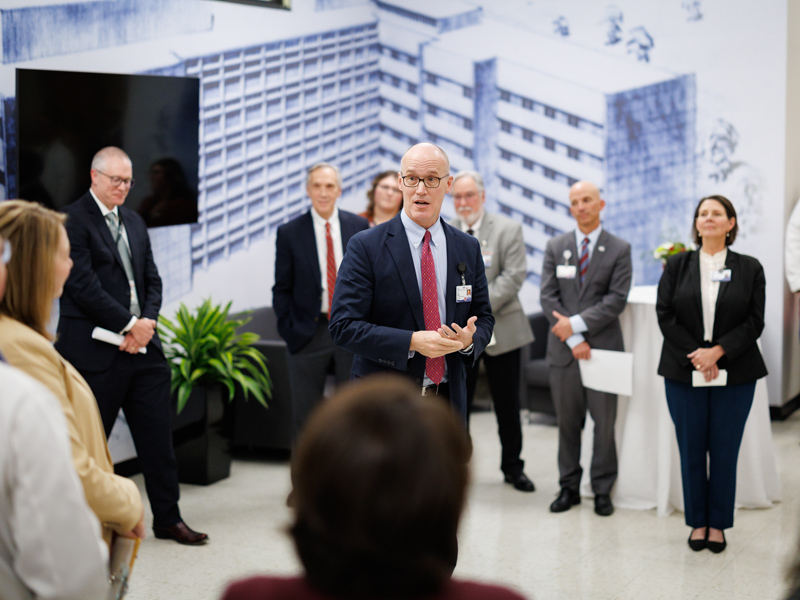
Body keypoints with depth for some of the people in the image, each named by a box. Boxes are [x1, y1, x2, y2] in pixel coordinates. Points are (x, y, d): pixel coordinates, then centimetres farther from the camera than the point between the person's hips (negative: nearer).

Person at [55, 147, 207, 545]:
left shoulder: (133, 222, 17)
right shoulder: (73, 220, -7)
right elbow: (84, 286, -15)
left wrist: (146, 322, -3)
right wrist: (129, 325, -13)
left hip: (142, 346, 7)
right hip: (95, 351, -7)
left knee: (158, 437, 8)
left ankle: (168, 519, 17)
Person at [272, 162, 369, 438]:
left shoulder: (359, 226, 3)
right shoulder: (289, 233, -1)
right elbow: (282, 289, 2)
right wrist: (290, 330, -5)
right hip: (309, 333, -1)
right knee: (306, 415, 6)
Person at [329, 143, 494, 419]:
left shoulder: (468, 248, 7)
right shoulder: (366, 247, -7)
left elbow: (484, 317, 12)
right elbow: (343, 326, -13)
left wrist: (469, 340, -12)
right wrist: (412, 342, -22)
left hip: (448, 398, 4)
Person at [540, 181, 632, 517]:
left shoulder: (619, 249, 2)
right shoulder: (555, 247, 8)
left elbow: (617, 299, -7)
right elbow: (549, 297, 0)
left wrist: (577, 323, -15)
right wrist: (573, 339, -10)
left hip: (603, 347, -2)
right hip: (563, 348, 2)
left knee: (604, 422, 2)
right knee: (567, 422, 8)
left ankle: (602, 490, 13)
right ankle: (569, 487, 17)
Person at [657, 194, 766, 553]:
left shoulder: (749, 269, 4)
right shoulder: (677, 266, 6)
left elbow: (754, 322, -2)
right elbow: (665, 315, -1)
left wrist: (717, 351, -14)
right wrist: (695, 357, -12)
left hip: (734, 373, -1)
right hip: (685, 373, 1)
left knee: (725, 452, 3)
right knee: (691, 450, 5)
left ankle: (718, 523, 16)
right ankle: (697, 522, 17)